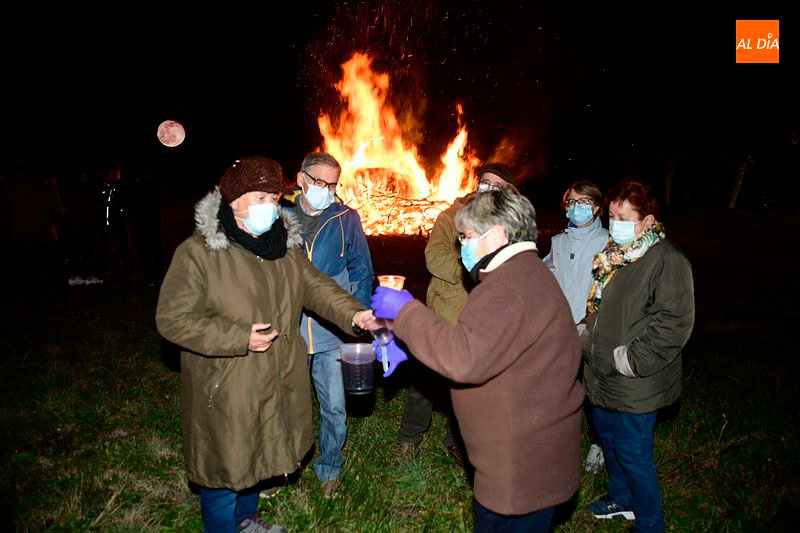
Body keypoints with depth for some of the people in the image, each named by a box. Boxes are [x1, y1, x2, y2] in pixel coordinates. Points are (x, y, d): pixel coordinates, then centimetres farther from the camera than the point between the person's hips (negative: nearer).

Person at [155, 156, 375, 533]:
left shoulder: (285, 245, 3)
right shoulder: (197, 252, -17)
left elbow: (315, 286, -1)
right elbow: (172, 319, -18)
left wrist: (352, 314, -19)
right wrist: (240, 338, -24)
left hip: (275, 385, 7)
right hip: (223, 390, -6)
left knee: (257, 454, 25)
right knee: (225, 464, 10)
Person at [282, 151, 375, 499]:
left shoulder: (346, 219, -3)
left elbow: (362, 272, 5)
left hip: (331, 333, -1)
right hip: (287, 332, 1)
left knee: (334, 408, 8)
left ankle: (329, 467, 33)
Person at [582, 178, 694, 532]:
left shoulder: (666, 260, -21)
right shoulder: (613, 253, 7)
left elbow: (674, 321, -26)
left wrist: (631, 360, -24)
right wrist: (589, 337, 12)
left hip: (634, 385, -8)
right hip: (603, 376, 9)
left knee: (632, 453, 4)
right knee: (608, 437, 23)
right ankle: (622, 499, 47)